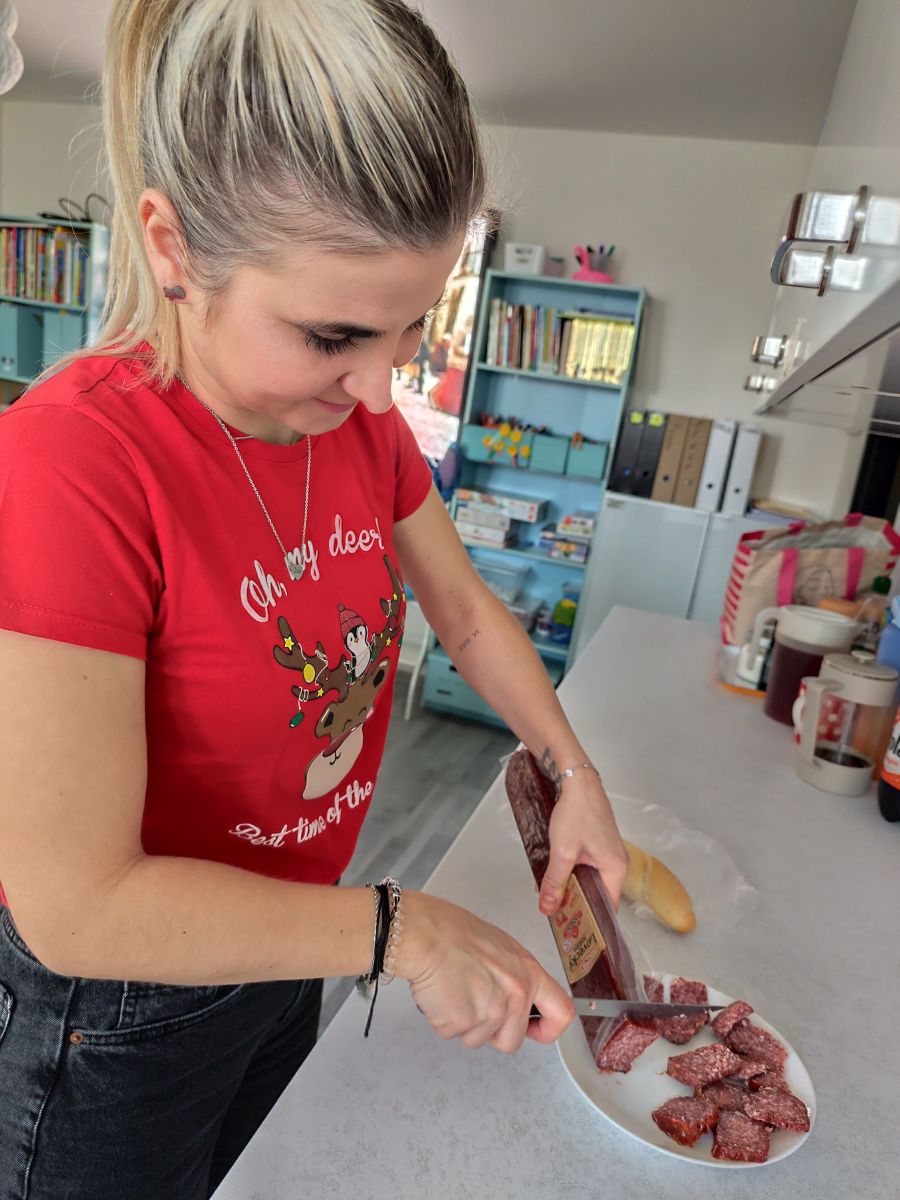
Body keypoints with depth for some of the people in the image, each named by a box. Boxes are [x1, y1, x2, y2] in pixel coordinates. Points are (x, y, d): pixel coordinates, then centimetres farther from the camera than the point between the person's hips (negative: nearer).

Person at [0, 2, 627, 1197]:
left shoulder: (363, 420, -9)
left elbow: (468, 615, 4)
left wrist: (574, 773, -5)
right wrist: (403, 931, -24)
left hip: (290, 950, 6)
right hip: (118, 1023, -6)